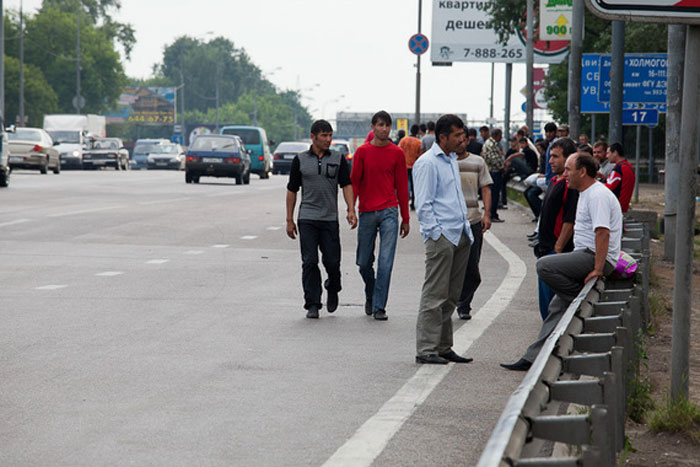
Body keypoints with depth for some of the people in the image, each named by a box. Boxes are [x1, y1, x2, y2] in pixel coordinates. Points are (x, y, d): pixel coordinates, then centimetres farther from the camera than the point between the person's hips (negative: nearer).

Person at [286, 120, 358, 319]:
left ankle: (333, 290, 30)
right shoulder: (300, 160, 5)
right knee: (309, 263, -5)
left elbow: (346, 185, 0)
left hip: (330, 219, 0)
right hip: (307, 218, 0)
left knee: (332, 262, 1)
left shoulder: (338, 159, 6)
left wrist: (351, 210, -16)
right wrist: (289, 220, 5)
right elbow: (292, 190, 9)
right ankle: (312, 304, 1)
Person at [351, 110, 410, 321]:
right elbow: (354, 182, 5)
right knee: (364, 262, 8)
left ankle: (379, 307, -3)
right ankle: (370, 295, 34)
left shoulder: (397, 153, 4)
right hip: (366, 212, 1)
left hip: (389, 212, -1)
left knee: (386, 262, -7)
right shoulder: (362, 152, 3)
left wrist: (405, 218, 8)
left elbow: (402, 186, 8)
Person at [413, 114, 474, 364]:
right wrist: (436, 233, -18)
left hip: (460, 236, 9)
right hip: (440, 237, -9)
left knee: (451, 296, 11)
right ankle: (426, 349, -5)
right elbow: (423, 205, -13)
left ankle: (443, 347, 17)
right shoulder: (427, 163, -9)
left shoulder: (452, 160, 18)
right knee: (435, 295, -8)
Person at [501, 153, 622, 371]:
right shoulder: (586, 194, 20)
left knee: (544, 265, -22)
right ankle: (534, 358, 6)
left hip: (596, 257, -10)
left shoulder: (598, 195, -15)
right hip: (585, 256, 10)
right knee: (558, 304, 6)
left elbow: (603, 233, -25)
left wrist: (597, 270, -28)